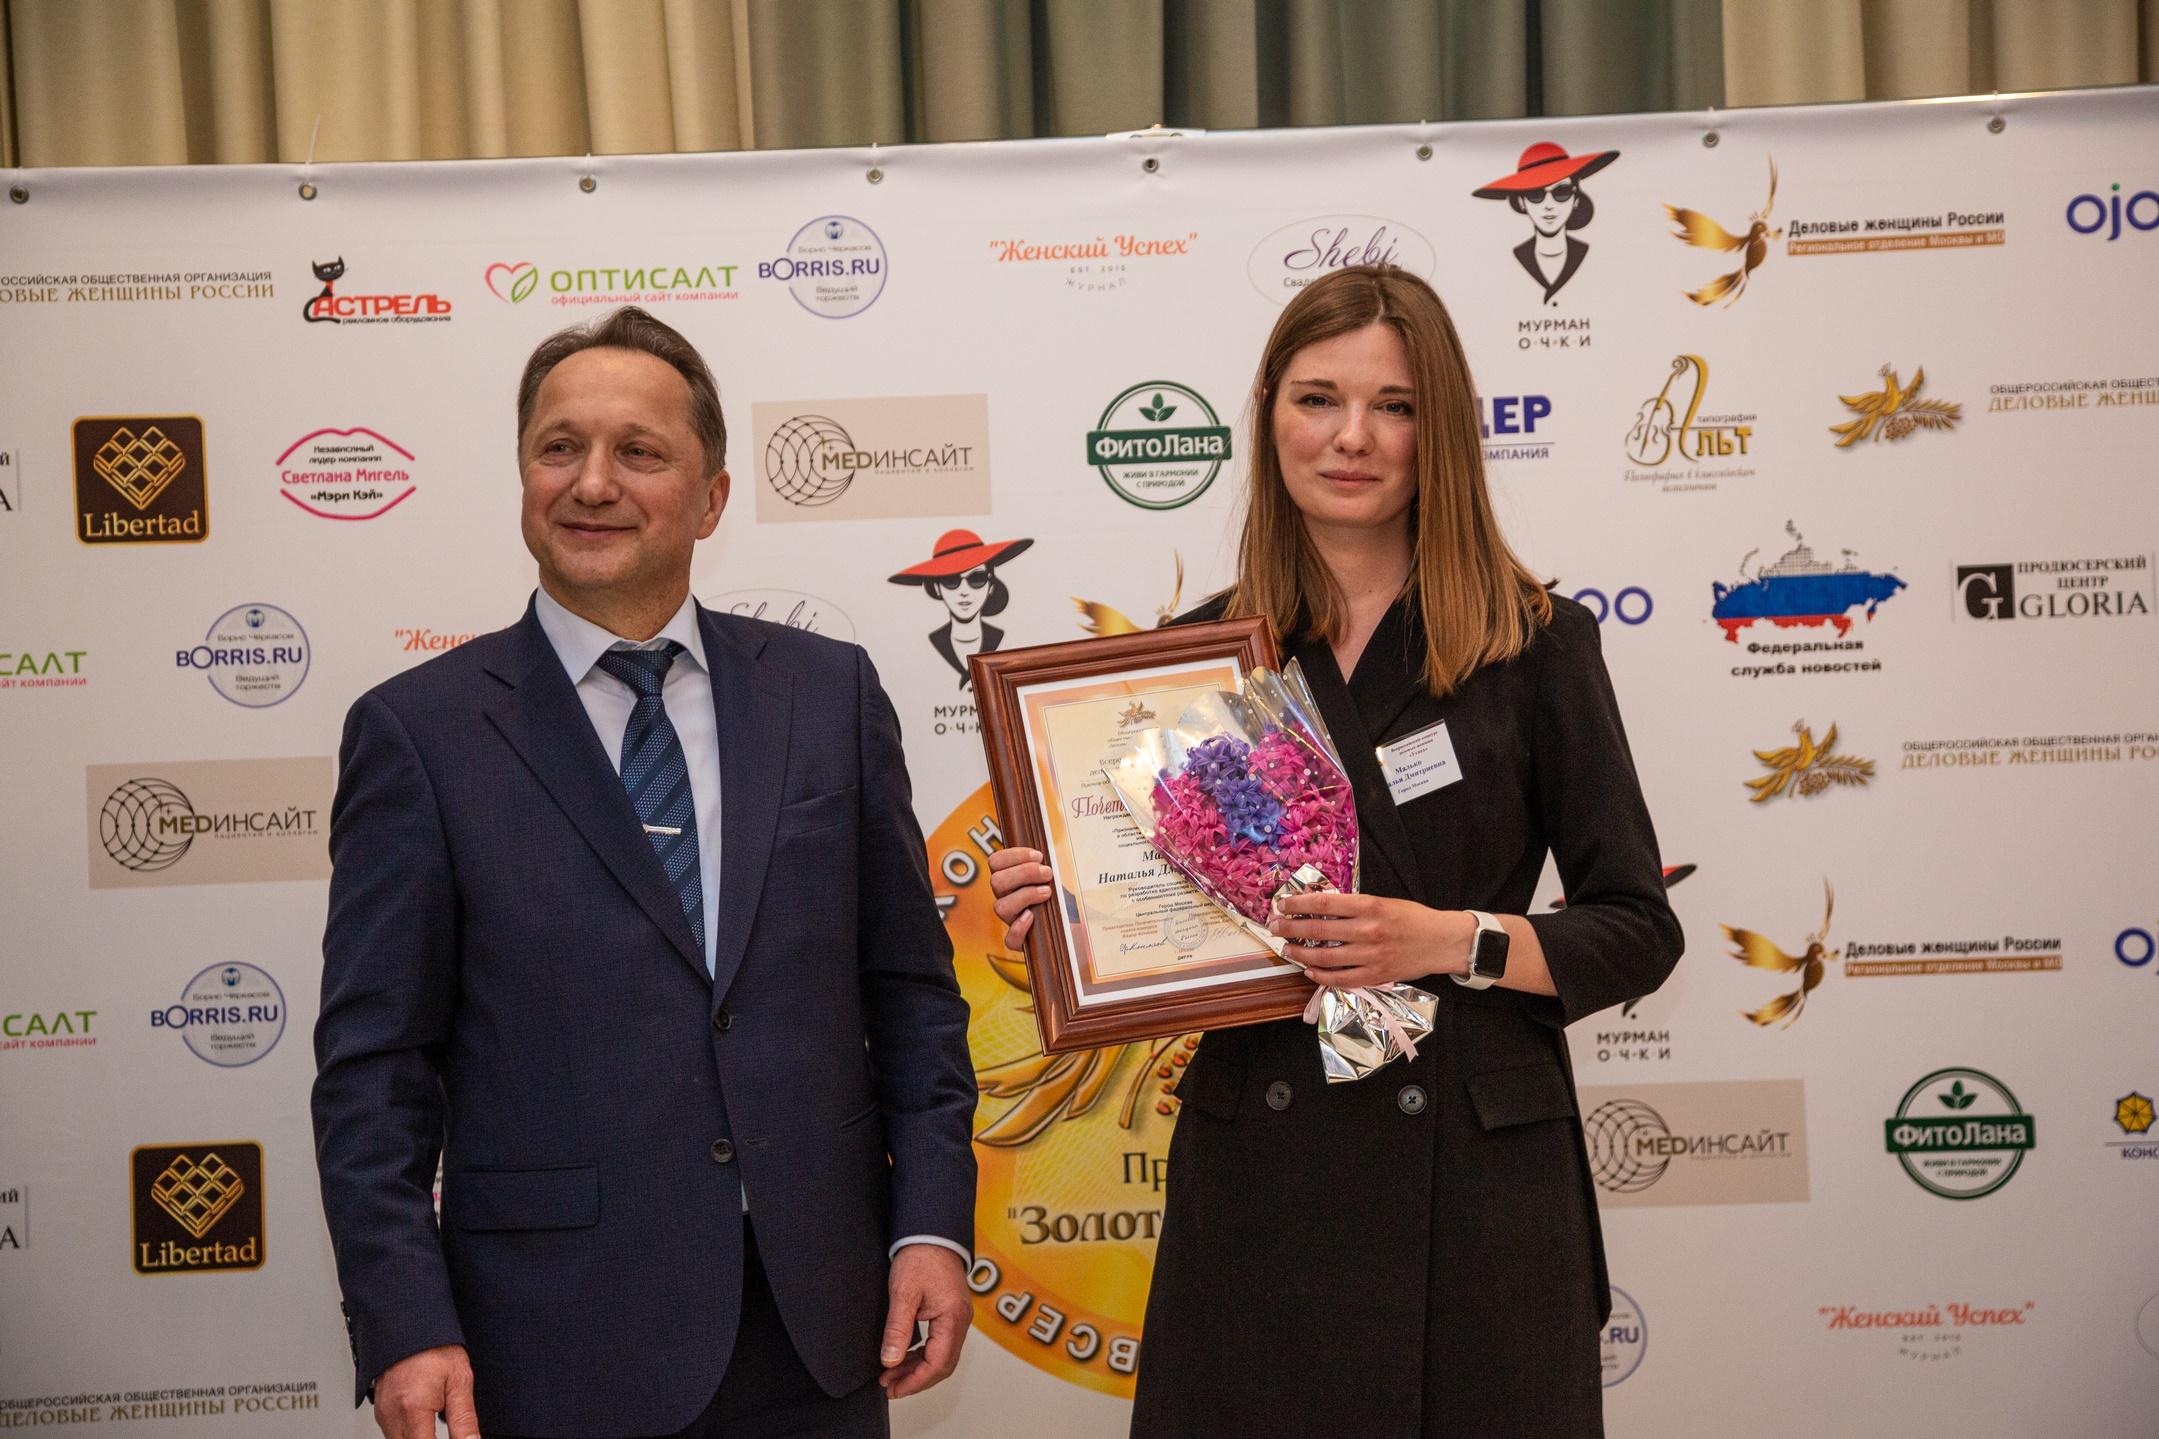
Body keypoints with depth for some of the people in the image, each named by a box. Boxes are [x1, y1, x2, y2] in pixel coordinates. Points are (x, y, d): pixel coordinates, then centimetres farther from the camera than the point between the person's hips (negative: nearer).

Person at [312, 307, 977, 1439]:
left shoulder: (829, 692, 5)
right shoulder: (419, 730, -3)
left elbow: (909, 987, 7)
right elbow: (372, 1067, -5)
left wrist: (932, 1222, -1)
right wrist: (404, 1328, -12)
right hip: (562, 1345, -3)